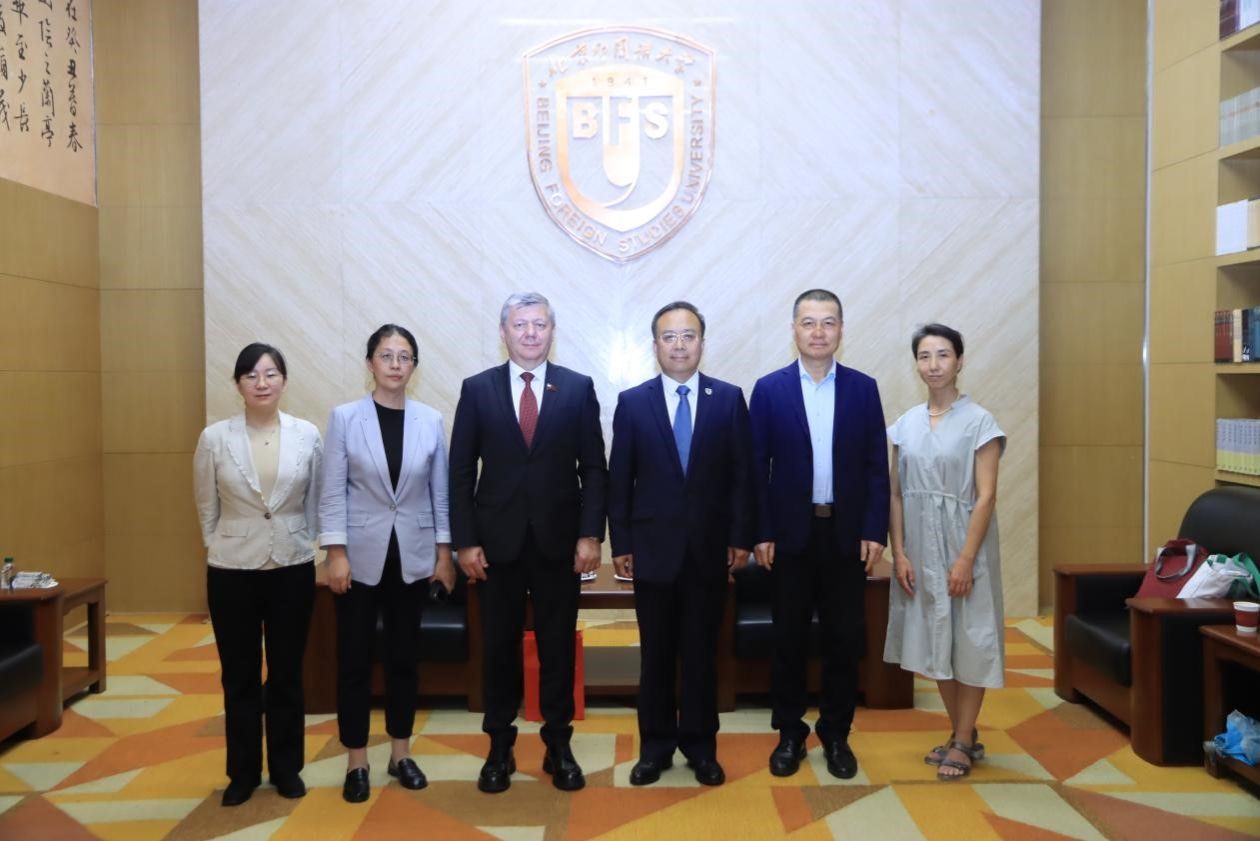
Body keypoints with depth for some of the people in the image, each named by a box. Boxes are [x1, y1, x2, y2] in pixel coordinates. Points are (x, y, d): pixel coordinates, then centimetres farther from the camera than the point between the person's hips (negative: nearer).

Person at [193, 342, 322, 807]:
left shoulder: (307, 435, -4)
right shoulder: (214, 438, -6)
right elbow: (207, 507, 6)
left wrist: (300, 543, 8)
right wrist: (221, 547, 10)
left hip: (293, 568, 1)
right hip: (232, 570, 0)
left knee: (286, 674, 11)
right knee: (240, 677, 11)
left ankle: (286, 768, 26)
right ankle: (243, 772, 26)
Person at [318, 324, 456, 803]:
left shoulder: (430, 420, 1)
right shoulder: (345, 417, -4)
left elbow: (439, 492, 5)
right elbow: (333, 492, -5)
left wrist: (444, 552, 3)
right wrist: (336, 553, -11)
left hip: (411, 556, 2)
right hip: (361, 556, -1)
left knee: (403, 656, 11)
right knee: (354, 659, 5)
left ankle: (401, 754, 25)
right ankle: (356, 762, 19)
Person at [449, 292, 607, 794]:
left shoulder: (578, 388, 1)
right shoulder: (477, 389, 2)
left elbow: (594, 467, 1)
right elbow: (461, 471, 1)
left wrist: (590, 534, -7)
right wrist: (465, 541, -5)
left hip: (559, 540, 0)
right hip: (497, 541, 0)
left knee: (558, 645, 9)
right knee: (499, 645, 10)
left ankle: (558, 746, 24)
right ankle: (500, 747, 25)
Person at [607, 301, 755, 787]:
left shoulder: (729, 399, 2)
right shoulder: (632, 402, 1)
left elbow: (742, 473, 1)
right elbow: (619, 480, 1)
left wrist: (741, 537, -3)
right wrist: (620, 543, -2)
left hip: (709, 546, 0)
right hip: (653, 546, 0)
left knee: (702, 650, 10)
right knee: (656, 652, 9)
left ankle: (700, 745, 24)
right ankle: (656, 745, 23)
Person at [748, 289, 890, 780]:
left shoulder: (863, 388, 3)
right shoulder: (769, 389, -1)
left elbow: (876, 465, 2)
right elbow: (757, 467, -2)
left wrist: (875, 532, -4)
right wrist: (761, 533, -6)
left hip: (847, 533, 1)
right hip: (791, 533, -1)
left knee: (844, 638, 8)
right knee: (789, 638, 8)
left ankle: (836, 734, 24)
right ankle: (789, 734, 23)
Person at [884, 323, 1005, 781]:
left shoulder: (978, 421, -8)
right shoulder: (906, 423, 5)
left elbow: (986, 496, -12)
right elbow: (897, 494, 5)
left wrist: (966, 559, -17)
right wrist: (899, 552, -2)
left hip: (963, 542, -5)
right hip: (919, 545, 5)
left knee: (968, 638, 4)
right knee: (935, 638, 12)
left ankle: (963, 742, 17)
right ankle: (963, 734, 27)